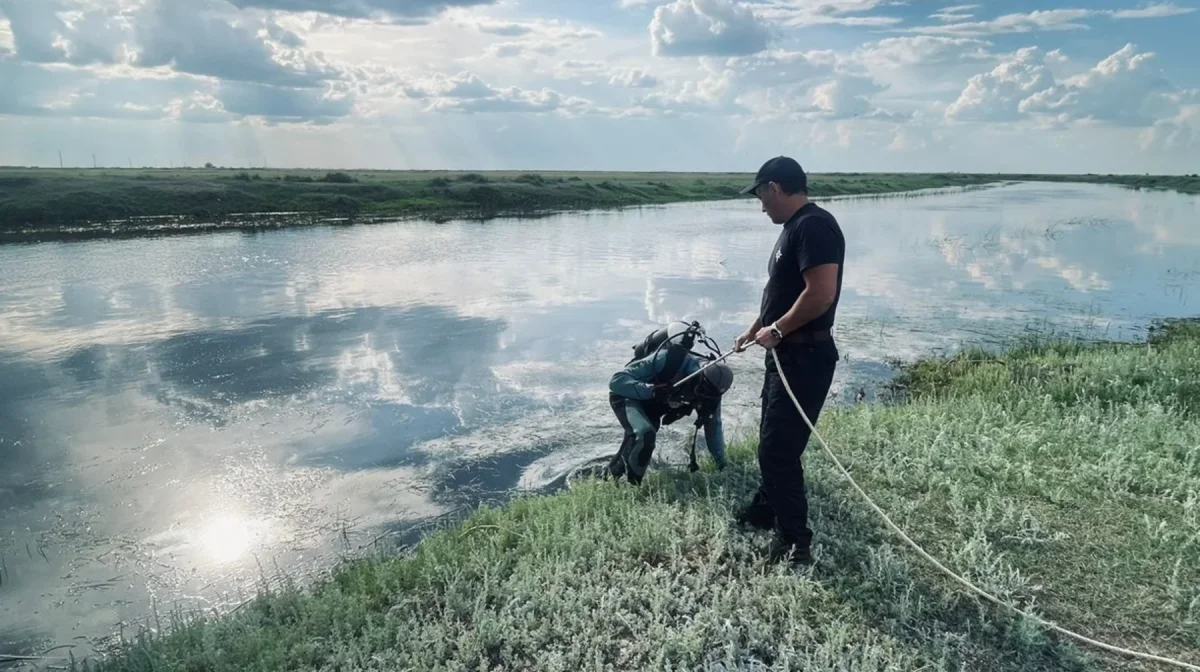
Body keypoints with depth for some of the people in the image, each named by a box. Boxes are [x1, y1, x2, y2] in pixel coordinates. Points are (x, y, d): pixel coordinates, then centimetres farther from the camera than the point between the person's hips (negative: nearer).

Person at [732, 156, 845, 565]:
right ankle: (766, 509, 39)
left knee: (778, 448, -7)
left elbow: (821, 294, -28)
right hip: (787, 354, 11)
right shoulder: (794, 227, 14)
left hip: (804, 357, -11)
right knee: (773, 441, 22)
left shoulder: (814, 226, -19)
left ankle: (795, 541, 4)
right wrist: (754, 331, 28)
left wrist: (777, 330, -17)